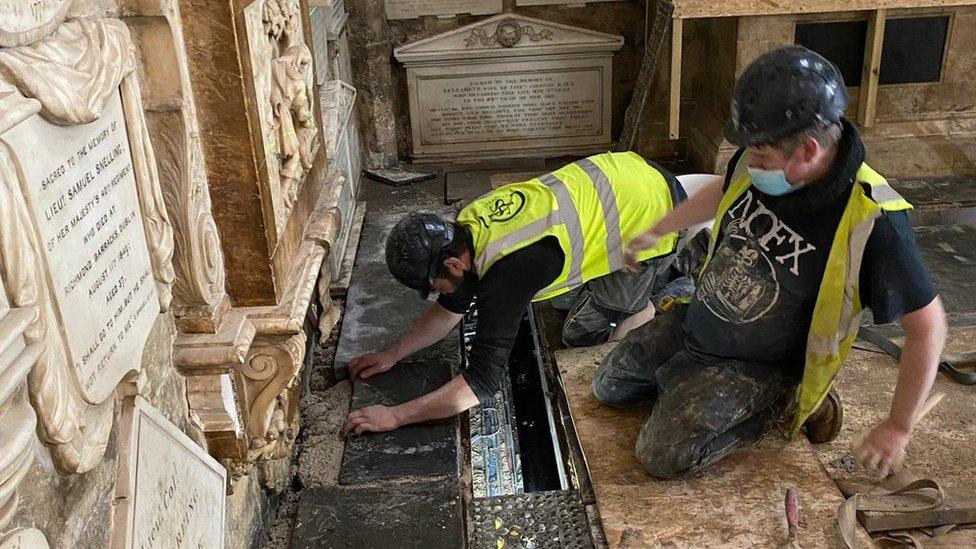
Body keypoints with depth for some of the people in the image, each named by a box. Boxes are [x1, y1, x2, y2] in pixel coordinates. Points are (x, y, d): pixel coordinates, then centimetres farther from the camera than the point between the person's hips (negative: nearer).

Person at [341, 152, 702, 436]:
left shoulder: (507, 272, -34)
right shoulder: (466, 227, -7)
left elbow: (481, 384, -31)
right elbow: (450, 309, 10)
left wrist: (394, 416, -29)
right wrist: (392, 355, 6)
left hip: (656, 208, -8)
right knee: (579, 334, 17)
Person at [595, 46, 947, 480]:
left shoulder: (870, 221, -31)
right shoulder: (761, 160, -14)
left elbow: (927, 325, -20)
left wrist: (898, 427, -15)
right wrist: (656, 232, 24)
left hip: (754, 364, -6)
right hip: (693, 323, 6)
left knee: (663, 457, -18)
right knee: (608, 387, 16)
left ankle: (780, 402, 2)